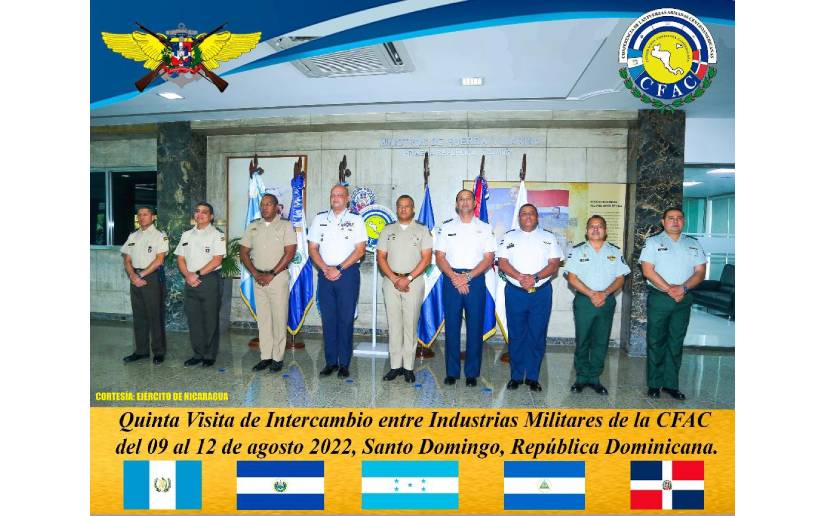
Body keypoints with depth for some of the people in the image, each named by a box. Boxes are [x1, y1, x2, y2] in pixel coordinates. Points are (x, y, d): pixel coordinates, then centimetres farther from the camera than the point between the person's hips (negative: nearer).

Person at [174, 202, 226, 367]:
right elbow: (180, 259, 12)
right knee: (193, 319, 8)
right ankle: (198, 354, 18)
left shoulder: (217, 235, -2)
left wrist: (197, 274, -14)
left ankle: (209, 356, 9)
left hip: (210, 280, -5)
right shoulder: (187, 235, 15)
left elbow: (216, 260, -11)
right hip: (190, 282, 5)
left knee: (210, 320, 0)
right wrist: (188, 275, -5)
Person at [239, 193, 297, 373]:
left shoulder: (285, 226, -1)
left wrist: (271, 274, -12)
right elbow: (244, 253, 11)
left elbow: (290, 253, -9)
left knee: (279, 318, -3)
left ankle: (277, 358, 5)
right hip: (258, 278, 4)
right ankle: (265, 357, 14)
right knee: (262, 318, 7)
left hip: (278, 276, -4)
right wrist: (255, 273, -3)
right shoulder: (253, 227, 12)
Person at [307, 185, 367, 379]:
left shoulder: (356, 220, 4)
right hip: (325, 274, 3)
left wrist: (338, 269, -11)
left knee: (346, 319, -1)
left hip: (348, 274, -3)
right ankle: (331, 361, 14)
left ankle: (344, 364, 6)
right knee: (328, 318, 5)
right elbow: (312, 248, 9)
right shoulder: (319, 219, 12)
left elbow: (360, 250, -4)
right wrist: (325, 269, -7)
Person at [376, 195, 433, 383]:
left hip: (413, 281, -2)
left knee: (411, 325, -1)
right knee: (394, 324, 4)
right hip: (391, 281, 2)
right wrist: (395, 279, -7)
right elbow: (380, 257, 6)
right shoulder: (388, 230, 12)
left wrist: (407, 279, -12)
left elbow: (426, 258, -3)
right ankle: (395, 366, 10)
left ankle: (408, 367, 6)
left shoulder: (422, 230, 5)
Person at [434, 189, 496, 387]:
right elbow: (439, 257, 3)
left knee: (475, 327, 2)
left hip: (475, 280, 0)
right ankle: (452, 372, 12)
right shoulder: (446, 227, 9)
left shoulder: (485, 228, 7)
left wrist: (467, 277, -12)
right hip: (451, 279, 1)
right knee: (451, 326, 3)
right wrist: (454, 277, -11)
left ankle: (472, 374, 12)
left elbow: (488, 258, 0)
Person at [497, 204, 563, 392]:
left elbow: (554, 264, 0)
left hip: (541, 292, 0)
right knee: (516, 335, 5)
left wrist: (535, 277, -16)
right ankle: (516, 376, 15)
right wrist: (520, 277, -16)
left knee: (537, 336, 4)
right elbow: (502, 263, -1)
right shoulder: (509, 237, 9)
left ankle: (533, 377, 14)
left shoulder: (549, 237, 9)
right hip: (515, 292, 0)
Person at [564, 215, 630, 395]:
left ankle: (594, 378, 16)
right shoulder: (577, 250, 4)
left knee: (601, 342, 5)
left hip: (607, 301, 2)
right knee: (582, 341, 2)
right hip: (583, 301, -2)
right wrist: (591, 294, -13)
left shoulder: (615, 252, 10)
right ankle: (581, 378, 13)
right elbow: (572, 277, -4)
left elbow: (620, 278, 5)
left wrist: (604, 293, -12)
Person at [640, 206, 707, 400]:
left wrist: (683, 288, -12)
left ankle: (671, 383, 15)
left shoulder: (694, 244, 11)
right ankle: (654, 384, 10)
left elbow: (700, 272, 5)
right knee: (656, 342, 2)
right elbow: (648, 270, -8)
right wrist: (669, 289, -14)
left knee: (676, 343, 7)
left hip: (683, 300, 3)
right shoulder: (653, 242, 1)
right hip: (659, 298, -3)